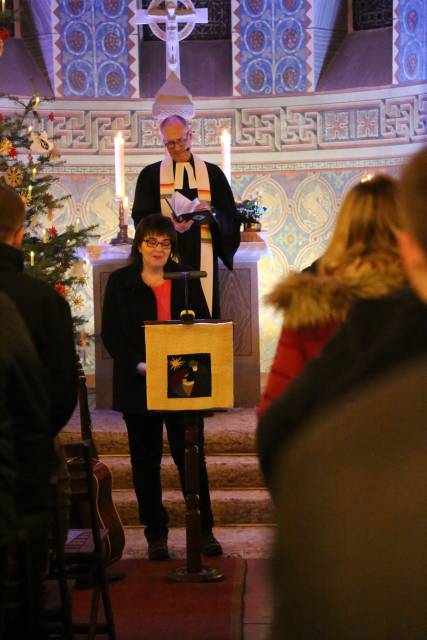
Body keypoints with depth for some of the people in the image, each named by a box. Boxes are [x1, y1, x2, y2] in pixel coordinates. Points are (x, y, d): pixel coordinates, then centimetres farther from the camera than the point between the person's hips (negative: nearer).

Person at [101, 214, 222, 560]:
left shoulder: (186, 280, 7)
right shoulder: (120, 282, 2)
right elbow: (111, 334, -1)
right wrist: (138, 365, -14)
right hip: (137, 385, 0)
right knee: (146, 461, 6)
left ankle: (205, 530, 11)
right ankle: (156, 534, 16)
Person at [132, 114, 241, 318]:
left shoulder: (212, 173, 12)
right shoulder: (150, 175, 10)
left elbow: (230, 218, 8)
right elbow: (141, 217, 0)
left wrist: (212, 212, -14)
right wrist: (170, 225, -18)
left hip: (202, 259, 1)